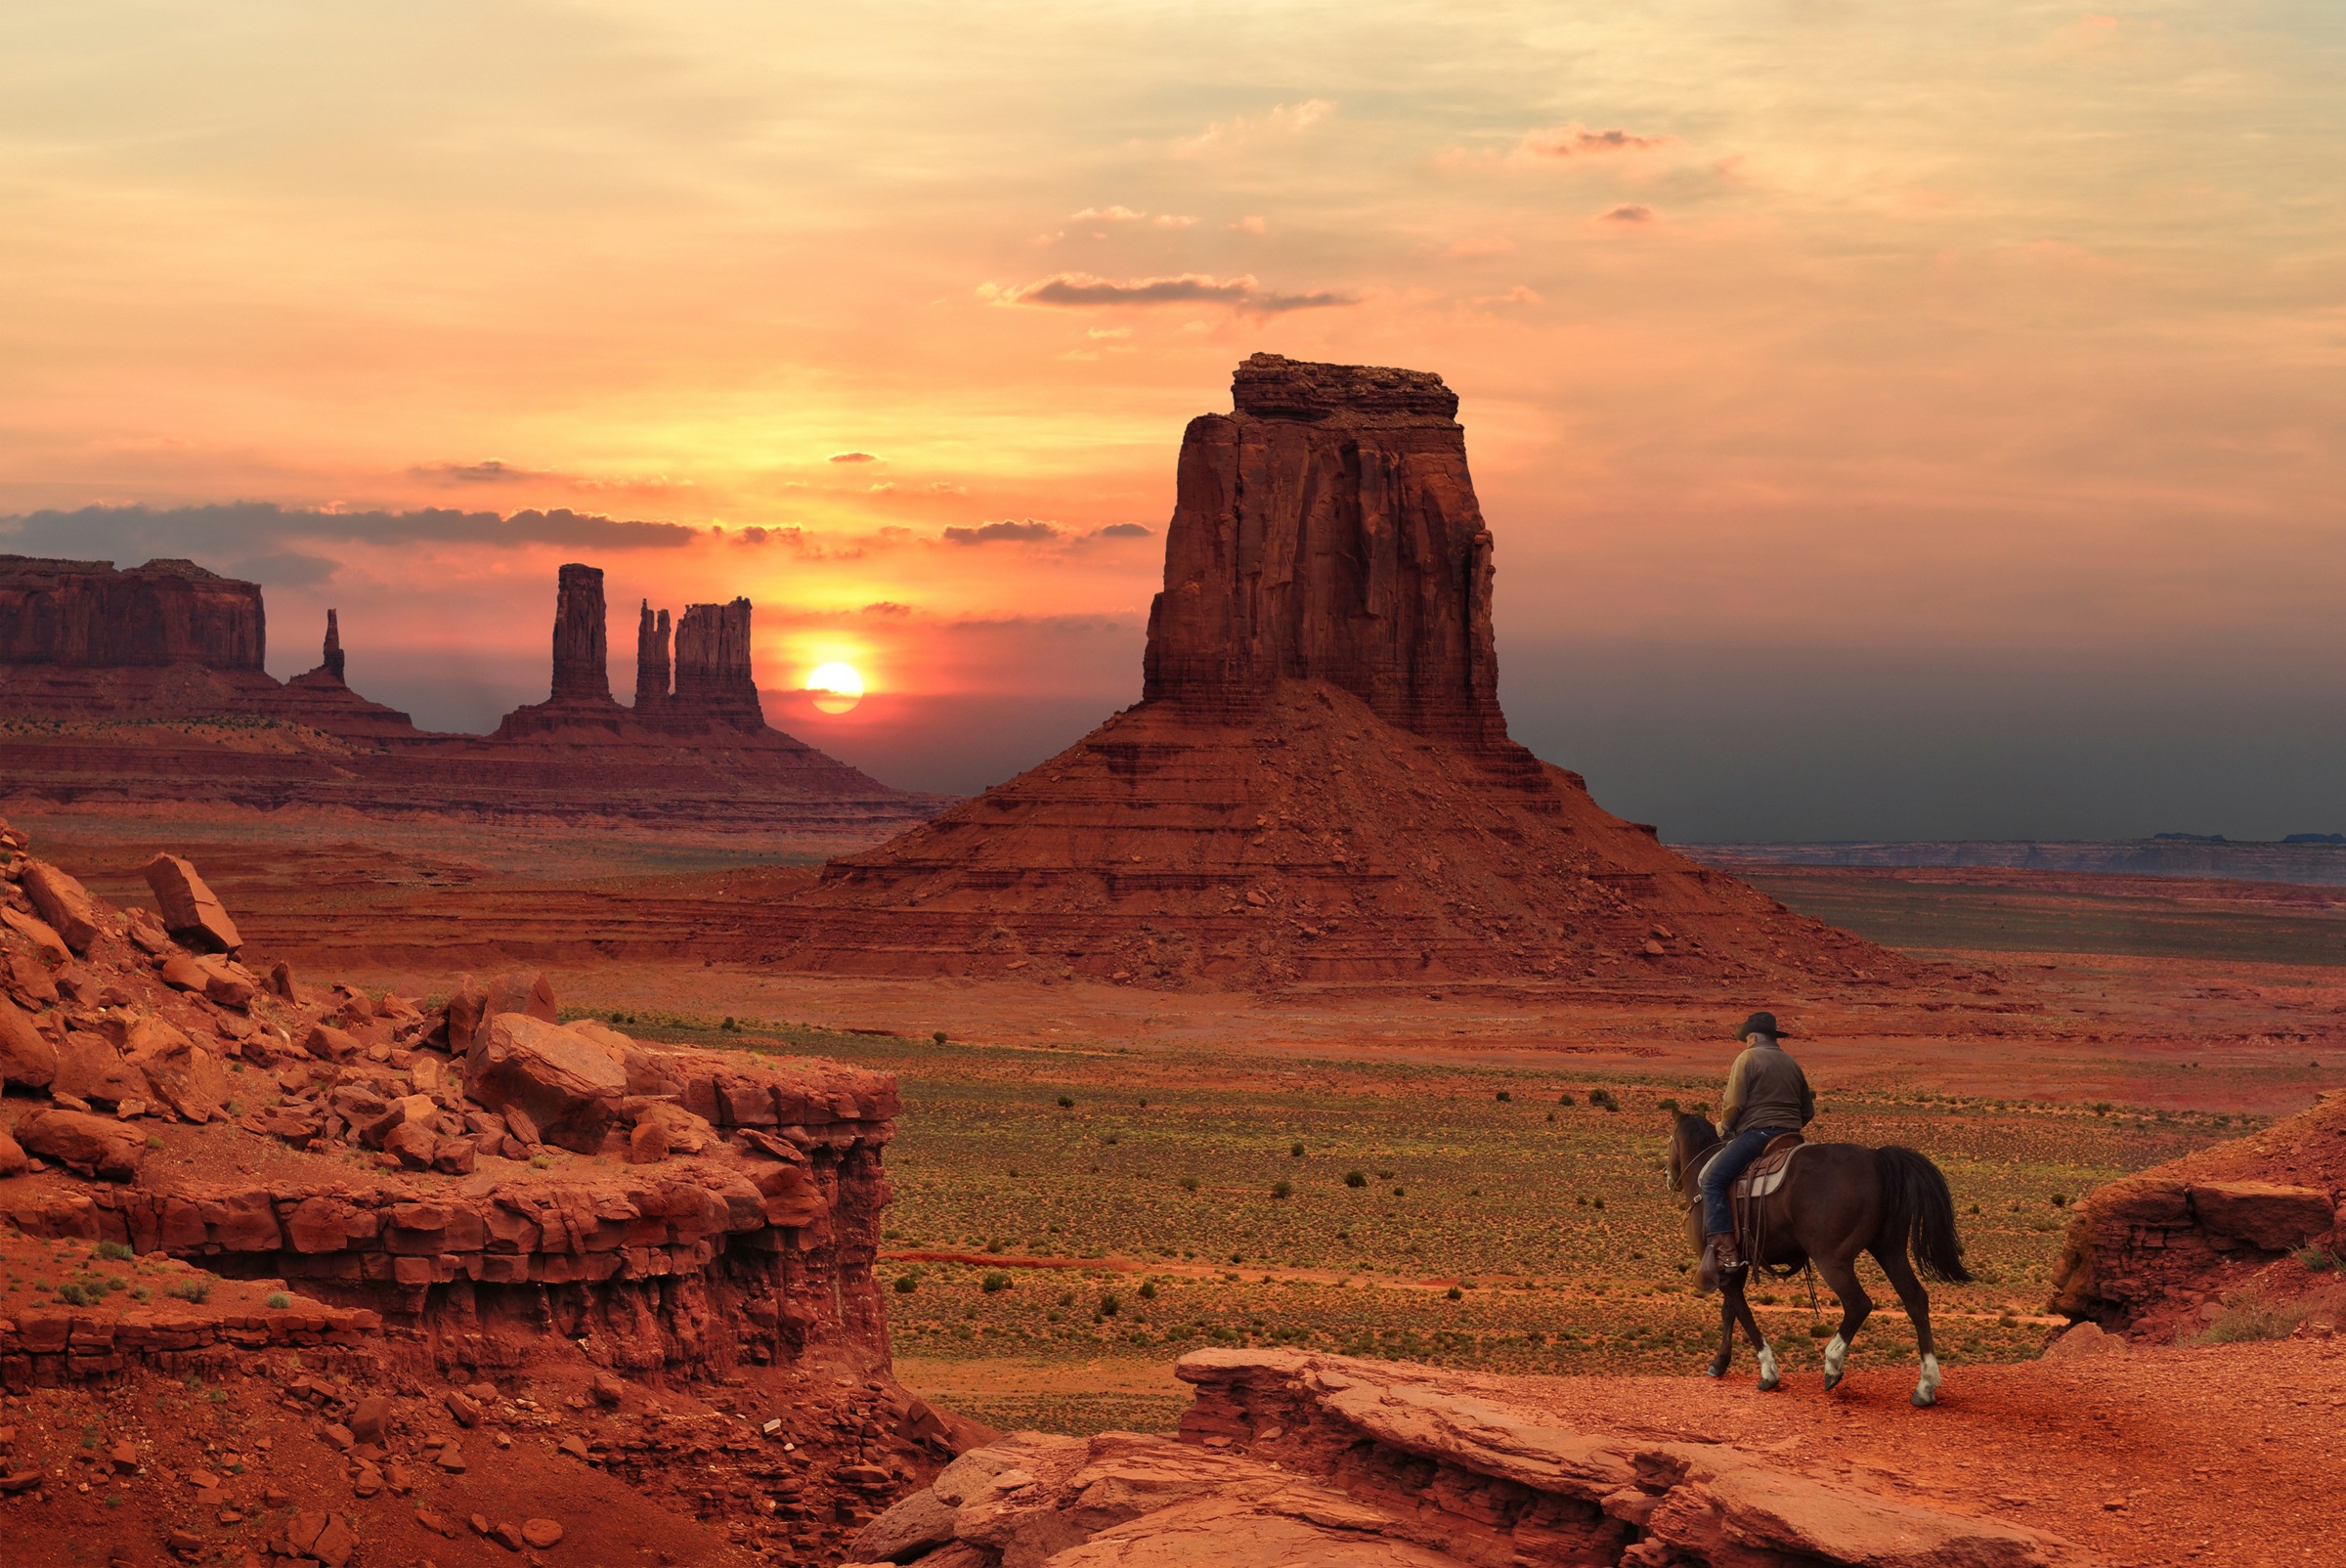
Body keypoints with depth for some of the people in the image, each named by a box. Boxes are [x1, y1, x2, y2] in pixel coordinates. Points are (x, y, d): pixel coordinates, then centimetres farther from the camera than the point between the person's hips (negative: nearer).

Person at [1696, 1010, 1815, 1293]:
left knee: (1712, 1180, -12)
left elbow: (1733, 1105, -10)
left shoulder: (1747, 1059, -1)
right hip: (1791, 1136, 8)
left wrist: (1724, 1128, 7)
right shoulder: (1790, 1063, 21)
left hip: (1756, 1132, -8)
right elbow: (1808, 1111, 22)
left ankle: (1725, 1253, -27)